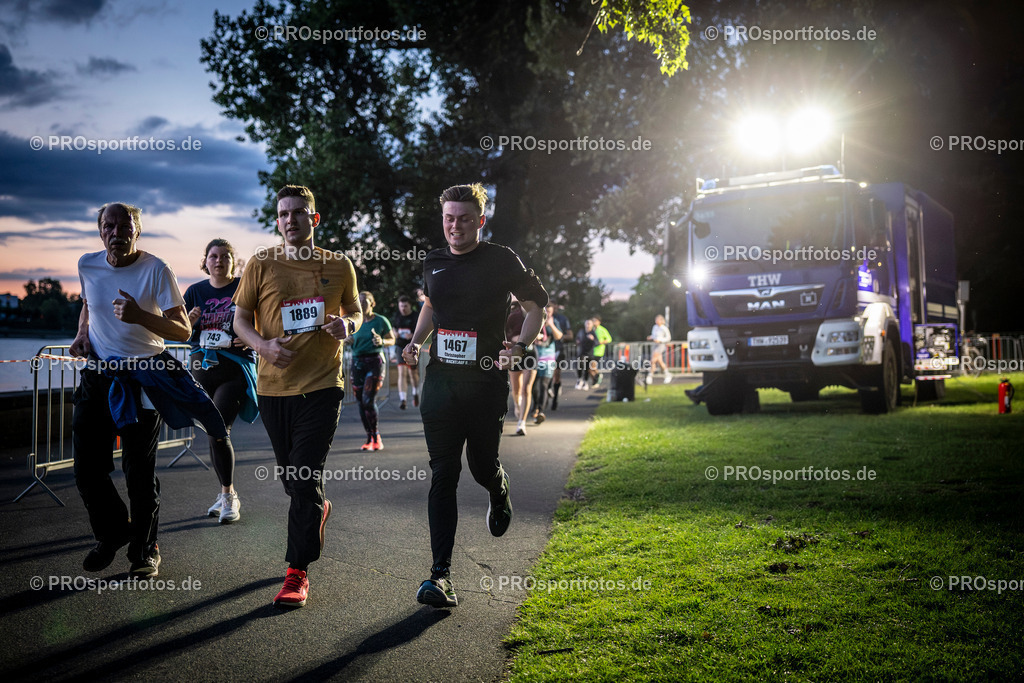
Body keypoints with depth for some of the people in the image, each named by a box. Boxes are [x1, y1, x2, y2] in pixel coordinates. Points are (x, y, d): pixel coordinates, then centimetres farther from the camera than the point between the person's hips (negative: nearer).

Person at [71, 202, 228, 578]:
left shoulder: (156, 270, -11)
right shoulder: (87, 265, 3)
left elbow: (183, 330, -13)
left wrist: (140, 316, -29)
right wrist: (82, 332, 5)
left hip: (144, 375, -4)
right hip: (98, 372, 4)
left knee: (139, 470, 0)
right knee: (87, 467, 3)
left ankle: (145, 549, 19)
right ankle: (112, 534, 30)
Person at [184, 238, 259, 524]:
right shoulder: (195, 291, 9)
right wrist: (190, 321, -13)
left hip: (235, 368, -5)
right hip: (201, 365, 5)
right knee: (213, 433, 10)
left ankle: (228, 497, -2)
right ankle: (228, 495, 24)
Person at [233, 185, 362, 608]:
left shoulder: (339, 265, 5)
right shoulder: (261, 265, 4)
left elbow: (355, 311, 17)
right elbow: (240, 318, 6)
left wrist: (348, 325, -7)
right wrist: (263, 345, -14)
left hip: (322, 385, -2)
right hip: (273, 385, 2)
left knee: (306, 479, -8)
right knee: (288, 475, 14)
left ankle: (297, 573, -1)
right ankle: (318, 509, 47)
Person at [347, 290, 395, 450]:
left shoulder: (381, 321, -2)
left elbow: (392, 339, 6)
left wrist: (382, 342, -14)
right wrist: (345, 338, -3)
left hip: (375, 362, -4)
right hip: (357, 362, 4)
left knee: (368, 400, -13)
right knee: (360, 402, 2)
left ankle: (376, 438, 1)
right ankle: (369, 438, 13)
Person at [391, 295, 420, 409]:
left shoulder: (417, 317, -3)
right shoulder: (396, 316, 6)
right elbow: (393, 328, 21)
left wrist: (413, 336, -23)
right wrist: (395, 333, -2)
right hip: (400, 347, 1)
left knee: (413, 372, 8)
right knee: (402, 372, -12)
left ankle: (415, 393, 36)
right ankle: (402, 399, -16)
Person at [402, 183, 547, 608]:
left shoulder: (501, 261, -3)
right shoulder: (433, 264, 9)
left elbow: (536, 305, 5)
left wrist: (520, 346, -12)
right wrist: (416, 341, 12)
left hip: (487, 382, -2)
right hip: (441, 382, 3)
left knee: (482, 465, 7)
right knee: (443, 475, -3)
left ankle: (499, 493, 47)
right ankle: (441, 575, -3)